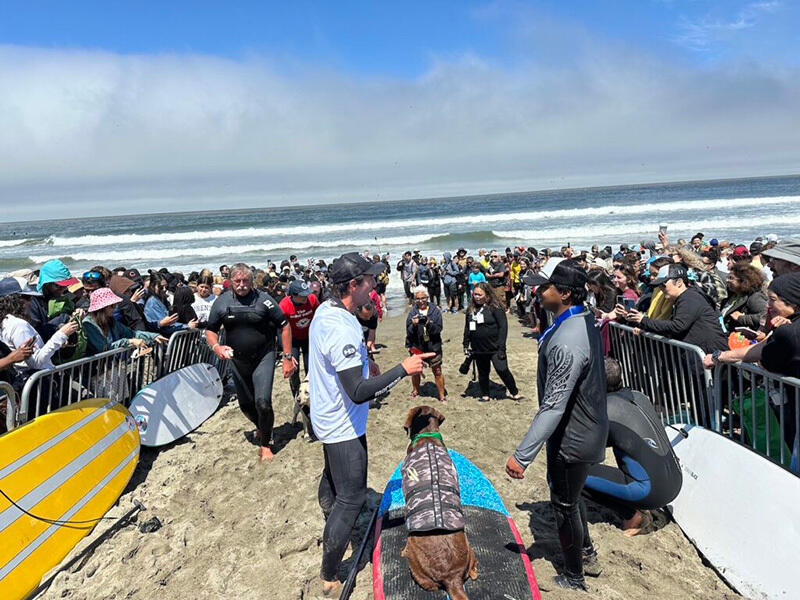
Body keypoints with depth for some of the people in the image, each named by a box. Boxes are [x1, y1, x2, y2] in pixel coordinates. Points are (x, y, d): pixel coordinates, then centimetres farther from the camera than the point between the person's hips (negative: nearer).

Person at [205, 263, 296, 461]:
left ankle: (265, 444, 11)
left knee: (263, 402, -14)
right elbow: (210, 330, 8)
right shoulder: (221, 302, -3)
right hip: (237, 361, 4)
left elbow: (284, 326, -7)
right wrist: (216, 346, -14)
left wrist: (287, 357, -10)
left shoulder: (263, 299, -12)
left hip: (263, 358, -4)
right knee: (245, 404, 16)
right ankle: (262, 428, 48)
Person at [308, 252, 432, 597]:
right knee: (351, 498, 1)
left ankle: (329, 512, 56)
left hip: (327, 416, 10)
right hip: (343, 426, -10)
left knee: (333, 475, 31)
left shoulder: (325, 310, -1)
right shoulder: (342, 329, -33)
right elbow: (359, 393, -34)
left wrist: (363, 362, 11)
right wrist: (402, 369, -30)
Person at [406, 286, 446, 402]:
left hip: (433, 346, -1)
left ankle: (442, 395, 16)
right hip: (417, 347, 2)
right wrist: (413, 325, -25)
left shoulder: (435, 310, -6)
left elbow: (438, 329, -11)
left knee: (437, 371, 3)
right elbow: (408, 332, -5)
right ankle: (415, 391, 41)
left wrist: (429, 323, -28)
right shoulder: (412, 312, -3)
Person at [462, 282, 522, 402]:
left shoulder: (495, 308, -11)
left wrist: (501, 347, -17)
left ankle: (515, 392, 14)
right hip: (478, 349, 5)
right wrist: (466, 345, 11)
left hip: (494, 348, -5)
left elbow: (503, 327, -13)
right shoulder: (471, 309, 5)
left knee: (502, 370, -5)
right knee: (482, 373, 15)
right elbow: (467, 328, 15)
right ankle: (485, 395, 31)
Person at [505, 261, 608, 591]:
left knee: (564, 505, 11)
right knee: (569, 496, 29)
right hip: (586, 428, 10)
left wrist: (523, 455, -33)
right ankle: (587, 551, 50)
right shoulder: (585, 321, -1)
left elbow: (553, 406, -35)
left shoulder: (567, 342, -33)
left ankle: (573, 579, 33)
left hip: (571, 439, -10)